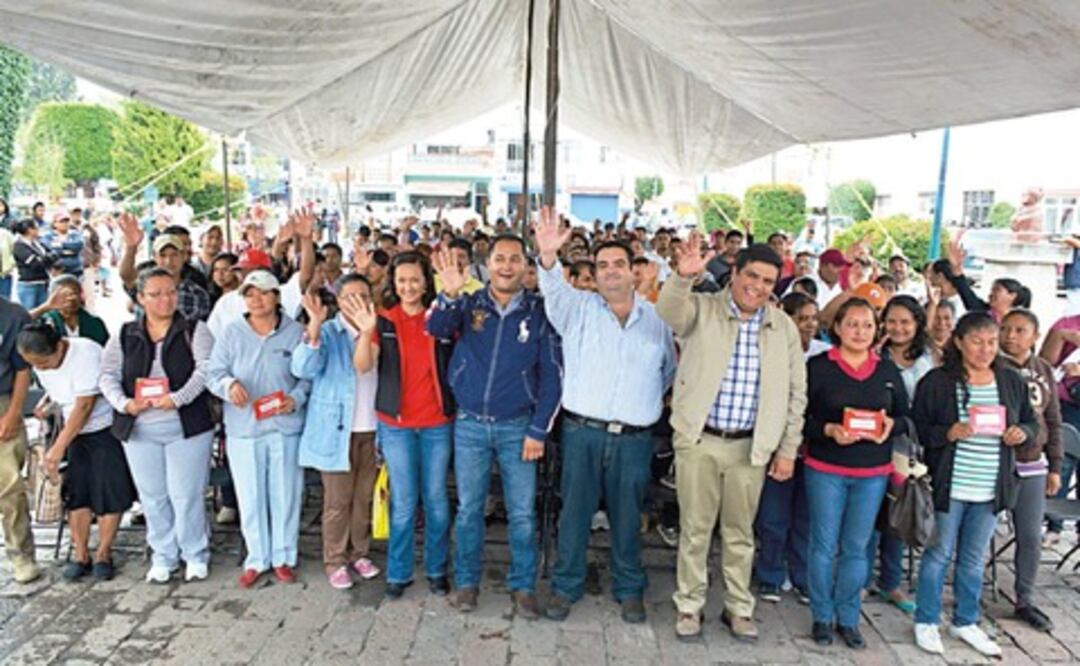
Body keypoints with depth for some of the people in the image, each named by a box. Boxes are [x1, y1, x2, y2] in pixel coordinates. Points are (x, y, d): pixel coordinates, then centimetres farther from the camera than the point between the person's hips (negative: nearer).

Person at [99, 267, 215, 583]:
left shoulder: (194, 331, 0)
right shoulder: (124, 336, 10)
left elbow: (204, 369, -12)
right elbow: (108, 375, 4)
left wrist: (178, 398, -26)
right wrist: (123, 403, -14)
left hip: (186, 426, -3)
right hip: (139, 429, 3)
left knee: (186, 494, 1)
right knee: (152, 497, 12)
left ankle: (195, 555, 18)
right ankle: (163, 557, 27)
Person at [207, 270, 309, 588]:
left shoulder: (295, 332, 0)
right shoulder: (231, 333, 3)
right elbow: (214, 373, 1)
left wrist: (296, 399, -16)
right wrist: (229, 384, -21)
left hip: (286, 427, -1)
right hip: (244, 428, 1)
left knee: (285, 495, 8)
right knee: (250, 497, 9)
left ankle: (283, 557, 25)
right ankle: (256, 558, 26)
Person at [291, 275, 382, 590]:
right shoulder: (327, 333, -5)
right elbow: (303, 368, -23)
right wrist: (314, 326, -34)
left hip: (371, 429, 4)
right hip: (337, 430, -3)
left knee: (364, 497, 13)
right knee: (337, 500, 4)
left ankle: (359, 553, 27)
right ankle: (336, 561, 17)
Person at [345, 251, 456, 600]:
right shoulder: (384, 321, 1)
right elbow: (363, 366, -10)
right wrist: (367, 332, -27)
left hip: (437, 423, 0)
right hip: (396, 424, 0)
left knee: (437, 499, 9)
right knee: (403, 502, 7)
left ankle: (437, 569, 24)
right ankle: (398, 573, 21)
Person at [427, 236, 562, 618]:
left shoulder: (538, 313, -1)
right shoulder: (469, 305, 2)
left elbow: (551, 375, -1)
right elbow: (436, 329, -16)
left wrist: (539, 430, -6)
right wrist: (450, 294, -36)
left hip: (518, 426, -1)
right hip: (470, 425, 1)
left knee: (522, 513, 5)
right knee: (468, 509, 11)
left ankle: (523, 585, 22)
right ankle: (466, 581, 27)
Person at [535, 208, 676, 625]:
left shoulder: (655, 318, 7)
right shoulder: (578, 309, 1)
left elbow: (669, 370, 19)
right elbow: (555, 291, -21)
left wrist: (648, 402, 13)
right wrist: (548, 256, -39)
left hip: (635, 438, 1)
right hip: (582, 431, -1)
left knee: (627, 517, 12)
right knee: (574, 512, 8)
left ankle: (629, 590, 31)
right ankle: (565, 586, 25)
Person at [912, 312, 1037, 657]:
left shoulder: (1012, 381, 6)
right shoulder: (937, 381, -8)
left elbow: (1032, 422, 15)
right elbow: (917, 428, -9)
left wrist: (1023, 432, -6)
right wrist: (948, 433, -25)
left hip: (991, 490, 4)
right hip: (948, 486, -4)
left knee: (974, 559, 16)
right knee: (939, 554, 7)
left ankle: (965, 622, 33)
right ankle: (926, 622, 22)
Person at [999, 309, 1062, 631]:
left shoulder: (1044, 370, 7)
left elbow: (1053, 422, 13)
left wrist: (1055, 467, 12)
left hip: (1031, 465, 5)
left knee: (1031, 537, 11)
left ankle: (1025, 601, 27)